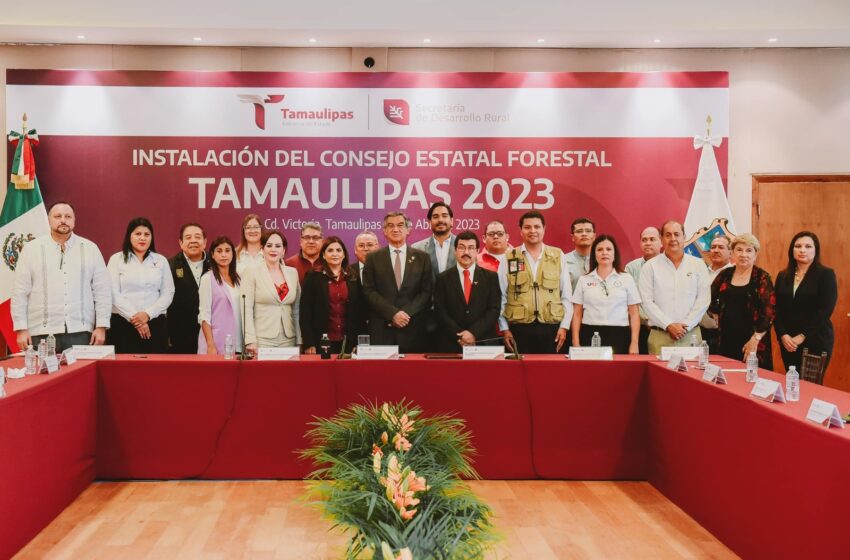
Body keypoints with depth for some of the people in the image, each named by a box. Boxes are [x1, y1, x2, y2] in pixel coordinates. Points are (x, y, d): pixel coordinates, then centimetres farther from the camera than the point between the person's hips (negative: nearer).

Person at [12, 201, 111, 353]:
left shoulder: (90, 249, 8)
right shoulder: (31, 249, 6)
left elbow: (102, 290, 6)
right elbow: (20, 292, 5)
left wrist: (101, 326, 1)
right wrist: (21, 329, 0)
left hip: (80, 333, 0)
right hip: (41, 334, 0)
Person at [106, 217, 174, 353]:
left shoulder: (161, 260, 12)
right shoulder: (117, 259, 6)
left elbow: (168, 293, 6)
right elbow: (113, 294, -1)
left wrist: (148, 314, -8)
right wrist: (133, 317, -9)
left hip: (156, 324, 2)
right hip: (123, 324, -1)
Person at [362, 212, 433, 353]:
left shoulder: (422, 258, 9)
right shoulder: (373, 258, 7)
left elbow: (426, 291, 4)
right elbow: (369, 291, 1)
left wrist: (407, 313, -9)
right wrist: (393, 313, -10)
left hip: (413, 329, 0)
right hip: (382, 329, 0)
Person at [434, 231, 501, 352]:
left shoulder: (491, 277, 6)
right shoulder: (443, 278, 6)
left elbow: (494, 309, -1)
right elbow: (441, 312, -1)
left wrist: (474, 333, -13)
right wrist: (460, 336, -12)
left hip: (484, 343, 1)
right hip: (452, 344, 0)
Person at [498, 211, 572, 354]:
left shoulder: (558, 256, 7)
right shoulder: (509, 259, 4)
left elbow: (566, 295, 7)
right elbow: (501, 297, 4)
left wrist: (564, 326, 1)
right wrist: (504, 328, 0)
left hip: (551, 328, 1)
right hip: (519, 329, -1)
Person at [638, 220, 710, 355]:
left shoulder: (698, 264, 8)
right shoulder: (650, 266, 4)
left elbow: (703, 299, 3)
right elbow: (647, 302, -3)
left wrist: (686, 325, -7)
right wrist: (669, 325, -10)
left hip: (691, 334, 1)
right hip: (660, 335, -1)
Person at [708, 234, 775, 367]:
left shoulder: (762, 278, -3)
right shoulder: (725, 274, 7)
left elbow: (769, 312, -8)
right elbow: (711, 299, 21)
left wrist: (756, 339, -13)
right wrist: (716, 316, 11)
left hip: (752, 341, -3)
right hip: (727, 340, 3)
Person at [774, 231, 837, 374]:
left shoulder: (826, 275, -3)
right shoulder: (783, 276, 10)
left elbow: (825, 310, -12)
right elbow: (777, 309, 6)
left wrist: (802, 336, -16)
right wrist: (783, 335, -10)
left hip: (816, 341, -4)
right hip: (788, 341, 4)